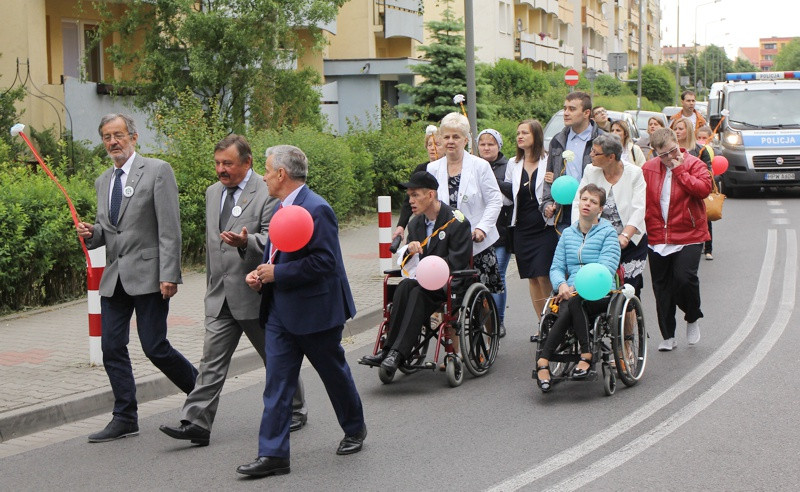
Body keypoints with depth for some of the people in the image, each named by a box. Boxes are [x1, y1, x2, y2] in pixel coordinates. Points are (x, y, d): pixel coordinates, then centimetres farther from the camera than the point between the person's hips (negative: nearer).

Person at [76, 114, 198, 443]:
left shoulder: (157, 171, -5)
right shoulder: (103, 181, 16)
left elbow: (169, 228, -10)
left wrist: (169, 275, -17)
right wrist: (90, 233, -1)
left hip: (147, 275, -7)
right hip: (114, 277, 7)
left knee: (154, 347, -6)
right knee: (112, 347, 4)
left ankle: (200, 388, 18)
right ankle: (125, 418, 14)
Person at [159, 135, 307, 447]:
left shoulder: (267, 195, -11)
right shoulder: (213, 192, 13)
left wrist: (246, 242, -38)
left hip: (255, 293, -6)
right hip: (220, 294, 6)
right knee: (212, 359, -2)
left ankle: (293, 411, 28)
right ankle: (196, 423, -6)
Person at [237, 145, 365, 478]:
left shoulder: (316, 210, -19)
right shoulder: (281, 208, 11)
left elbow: (324, 262, -25)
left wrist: (277, 274, -22)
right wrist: (259, 274, 4)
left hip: (314, 310, -8)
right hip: (280, 311, 8)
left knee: (334, 373, 12)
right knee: (277, 383, 2)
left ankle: (355, 429, 35)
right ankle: (273, 454, 3)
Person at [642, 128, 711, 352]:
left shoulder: (693, 164, -3)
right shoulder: (648, 169, 5)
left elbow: (704, 188, -20)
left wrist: (680, 170, -16)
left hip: (688, 236, -3)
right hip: (657, 238, 3)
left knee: (684, 278, -17)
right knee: (661, 287, 6)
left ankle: (693, 318, 13)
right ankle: (668, 336, 18)